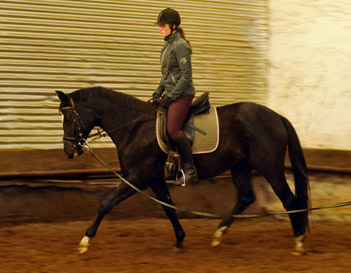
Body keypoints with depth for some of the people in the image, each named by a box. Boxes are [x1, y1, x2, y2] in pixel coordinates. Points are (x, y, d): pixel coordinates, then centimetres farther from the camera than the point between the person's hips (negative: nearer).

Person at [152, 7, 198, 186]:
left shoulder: (180, 46, -13)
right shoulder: (167, 47, 16)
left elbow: (186, 76, -17)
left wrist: (170, 97, -18)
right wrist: (158, 93, 10)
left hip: (182, 94, -10)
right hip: (170, 93, 10)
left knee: (173, 130, -20)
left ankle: (190, 170, -12)